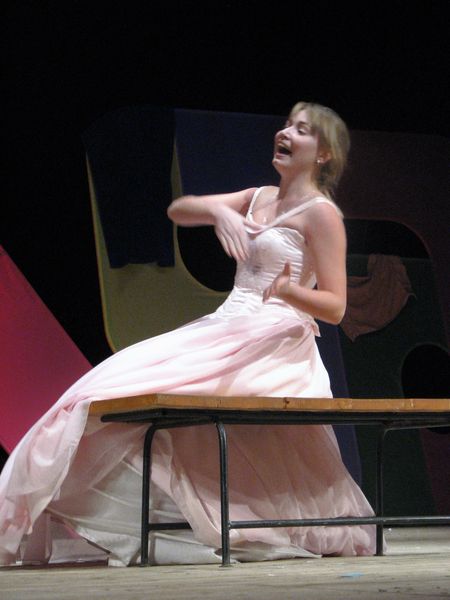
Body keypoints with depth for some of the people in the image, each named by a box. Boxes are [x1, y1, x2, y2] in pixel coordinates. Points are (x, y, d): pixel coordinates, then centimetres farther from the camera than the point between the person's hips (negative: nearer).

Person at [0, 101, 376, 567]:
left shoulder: (321, 213, -2)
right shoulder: (259, 198, 20)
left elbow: (334, 307, -7)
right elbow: (178, 210, 12)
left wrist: (290, 291, -27)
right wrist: (219, 211, -9)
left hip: (273, 345, -8)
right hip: (225, 332, 8)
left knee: (128, 386, -23)